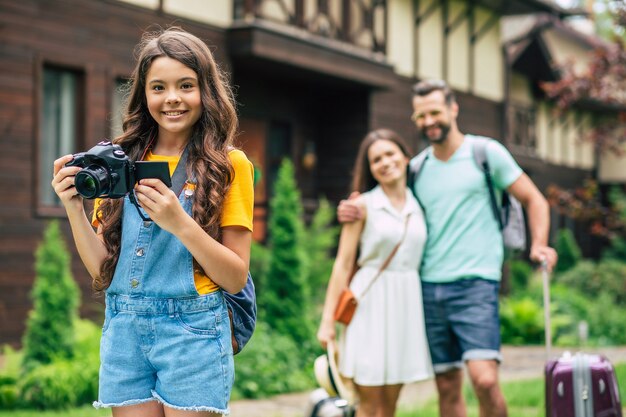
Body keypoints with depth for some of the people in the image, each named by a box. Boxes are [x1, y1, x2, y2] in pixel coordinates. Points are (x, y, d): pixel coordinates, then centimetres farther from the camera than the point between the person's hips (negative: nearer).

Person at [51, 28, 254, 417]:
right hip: (124, 331, 3)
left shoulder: (227, 165, -2)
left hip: (193, 330, -3)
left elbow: (236, 278, -6)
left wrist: (180, 223, -20)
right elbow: (103, 270, 7)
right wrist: (74, 206, -8)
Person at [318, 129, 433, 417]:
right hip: (370, 301, -4)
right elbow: (343, 264, -3)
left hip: (407, 303, 4)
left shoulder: (419, 206, 9)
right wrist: (328, 319, -7)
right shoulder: (363, 206, -2)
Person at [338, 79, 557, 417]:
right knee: (447, 387, 7)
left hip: (475, 283, -4)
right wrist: (353, 213, 3)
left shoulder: (486, 153, 2)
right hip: (428, 287, 5)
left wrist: (538, 245, -9)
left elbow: (534, 201, 7)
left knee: (484, 379, -19)